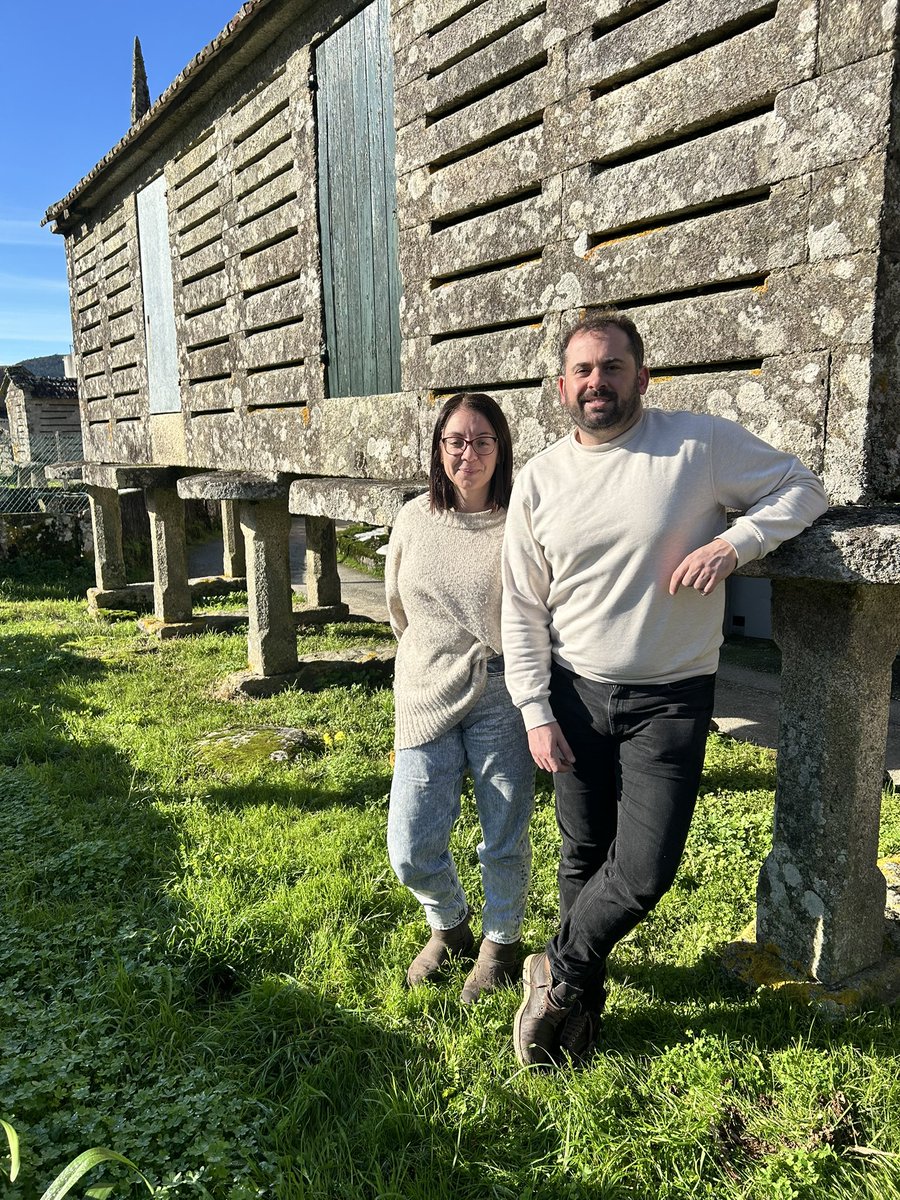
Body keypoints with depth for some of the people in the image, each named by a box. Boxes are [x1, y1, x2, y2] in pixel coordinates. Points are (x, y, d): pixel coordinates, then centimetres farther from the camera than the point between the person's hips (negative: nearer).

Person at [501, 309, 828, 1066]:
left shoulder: (702, 443, -7)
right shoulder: (540, 479, 1)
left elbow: (802, 488, 1)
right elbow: (521, 607, 2)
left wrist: (734, 543, -18)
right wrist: (536, 712, -3)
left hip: (670, 699, -2)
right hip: (575, 695, 2)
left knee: (644, 872, -5)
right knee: (584, 857, 14)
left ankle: (558, 975, 22)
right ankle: (581, 1002, 36)